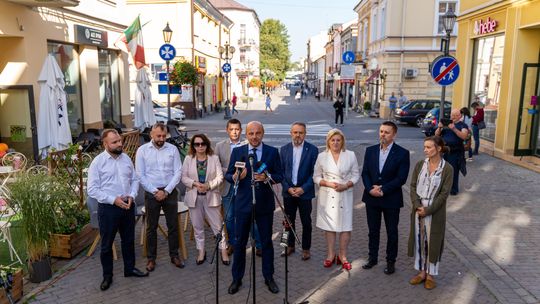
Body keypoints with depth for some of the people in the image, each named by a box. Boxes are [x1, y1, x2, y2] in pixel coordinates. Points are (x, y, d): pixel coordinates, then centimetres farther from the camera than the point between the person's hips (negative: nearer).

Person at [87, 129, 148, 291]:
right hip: (108, 208, -4)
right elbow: (92, 189, -14)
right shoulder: (97, 162, -11)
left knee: (129, 240, 17)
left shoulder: (126, 158, 3)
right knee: (106, 244, 8)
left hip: (128, 206, 5)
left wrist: (131, 195, -9)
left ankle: (130, 268, 35)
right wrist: (113, 199, -20)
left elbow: (135, 179, 9)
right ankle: (107, 276, 24)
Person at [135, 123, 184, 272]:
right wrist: (155, 191, -11)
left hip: (170, 192, 1)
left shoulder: (173, 149, -1)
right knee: (151, 227, 9)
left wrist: (166, 191, -11)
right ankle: (151, 258, 23)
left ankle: (174, 255, 23)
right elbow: (140, 175, -5)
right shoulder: (142, 150, -3)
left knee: (173, 226, 9)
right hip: (151, 193, -1)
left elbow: (178, 172, -4)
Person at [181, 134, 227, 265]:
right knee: (197, 226, 11)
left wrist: (208, 185, -18)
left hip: (211, 196, -1)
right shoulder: (188, 159, 2)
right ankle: (201, 251, 24)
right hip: (194, 197, 2)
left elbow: (220, 176, -4)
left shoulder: (214, 158, -1)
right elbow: (183, 177, 0)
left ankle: (223, 250, 14)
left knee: (217, 225, 2)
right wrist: (195, 183, -17)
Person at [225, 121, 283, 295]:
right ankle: (237, 279, 24)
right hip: (243, 203, 0)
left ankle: (269, 277, 26)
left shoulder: (272, 152, 0)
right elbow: (228, 175, 1)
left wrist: (267, 177, -21)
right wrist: (236, 177, -21)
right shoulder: (237, 152, 1)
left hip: (265, 204, 0)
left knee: (266, 241, 11)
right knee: (240, 242, 9)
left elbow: (279, 176, -1)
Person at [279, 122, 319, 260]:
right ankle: (290, 246, 29)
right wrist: (288, 188, -8)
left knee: (306, 222, 7)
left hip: (305, 192, -2)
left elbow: (314, 173, -6)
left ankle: (306, 249, 21)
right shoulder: (284, 149, 3)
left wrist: (303, 188, -14)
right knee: (289, 221, 13)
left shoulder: (312, 150, -5)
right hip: (288, 191, 3)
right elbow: (280, 171, 4)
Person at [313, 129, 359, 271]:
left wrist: (346, 185, -13)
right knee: (329, 225, 6)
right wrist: (328, 183, -13)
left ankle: (342, 256, 16)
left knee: (346, 225, 2)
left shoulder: (350, 155, 0)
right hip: (328, 195, 0)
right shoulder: (322, 156, 0)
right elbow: (316, 176, 4)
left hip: (345, 194, 0)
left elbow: (356, 175, 3)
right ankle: (330, 254, 21)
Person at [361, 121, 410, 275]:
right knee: (373, 231, 15)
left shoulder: (402, 153, -9)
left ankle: (391, 261, 25)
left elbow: (401, 178, -14)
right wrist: (370, 189, -14)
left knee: (392, 232, 10)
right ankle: (372, 258, 31)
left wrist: (382, 190, -18)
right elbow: (365, 173, 2)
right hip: (371, 198, 3)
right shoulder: (370, 150, 4)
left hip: (391, 199, -3)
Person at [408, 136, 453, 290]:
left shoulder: (447, 169, -10)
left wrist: (428, 210, -15)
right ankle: (421, 272, 27)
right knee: (419, 240, 11)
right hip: (418, 210, 4)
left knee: (433, 242, 8)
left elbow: (444, 193, -12)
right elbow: (413, 186, 0)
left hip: (435, 212, -3)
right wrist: (417, 206, -13)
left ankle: (430, 275, 24)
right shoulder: (419, 165, 0)